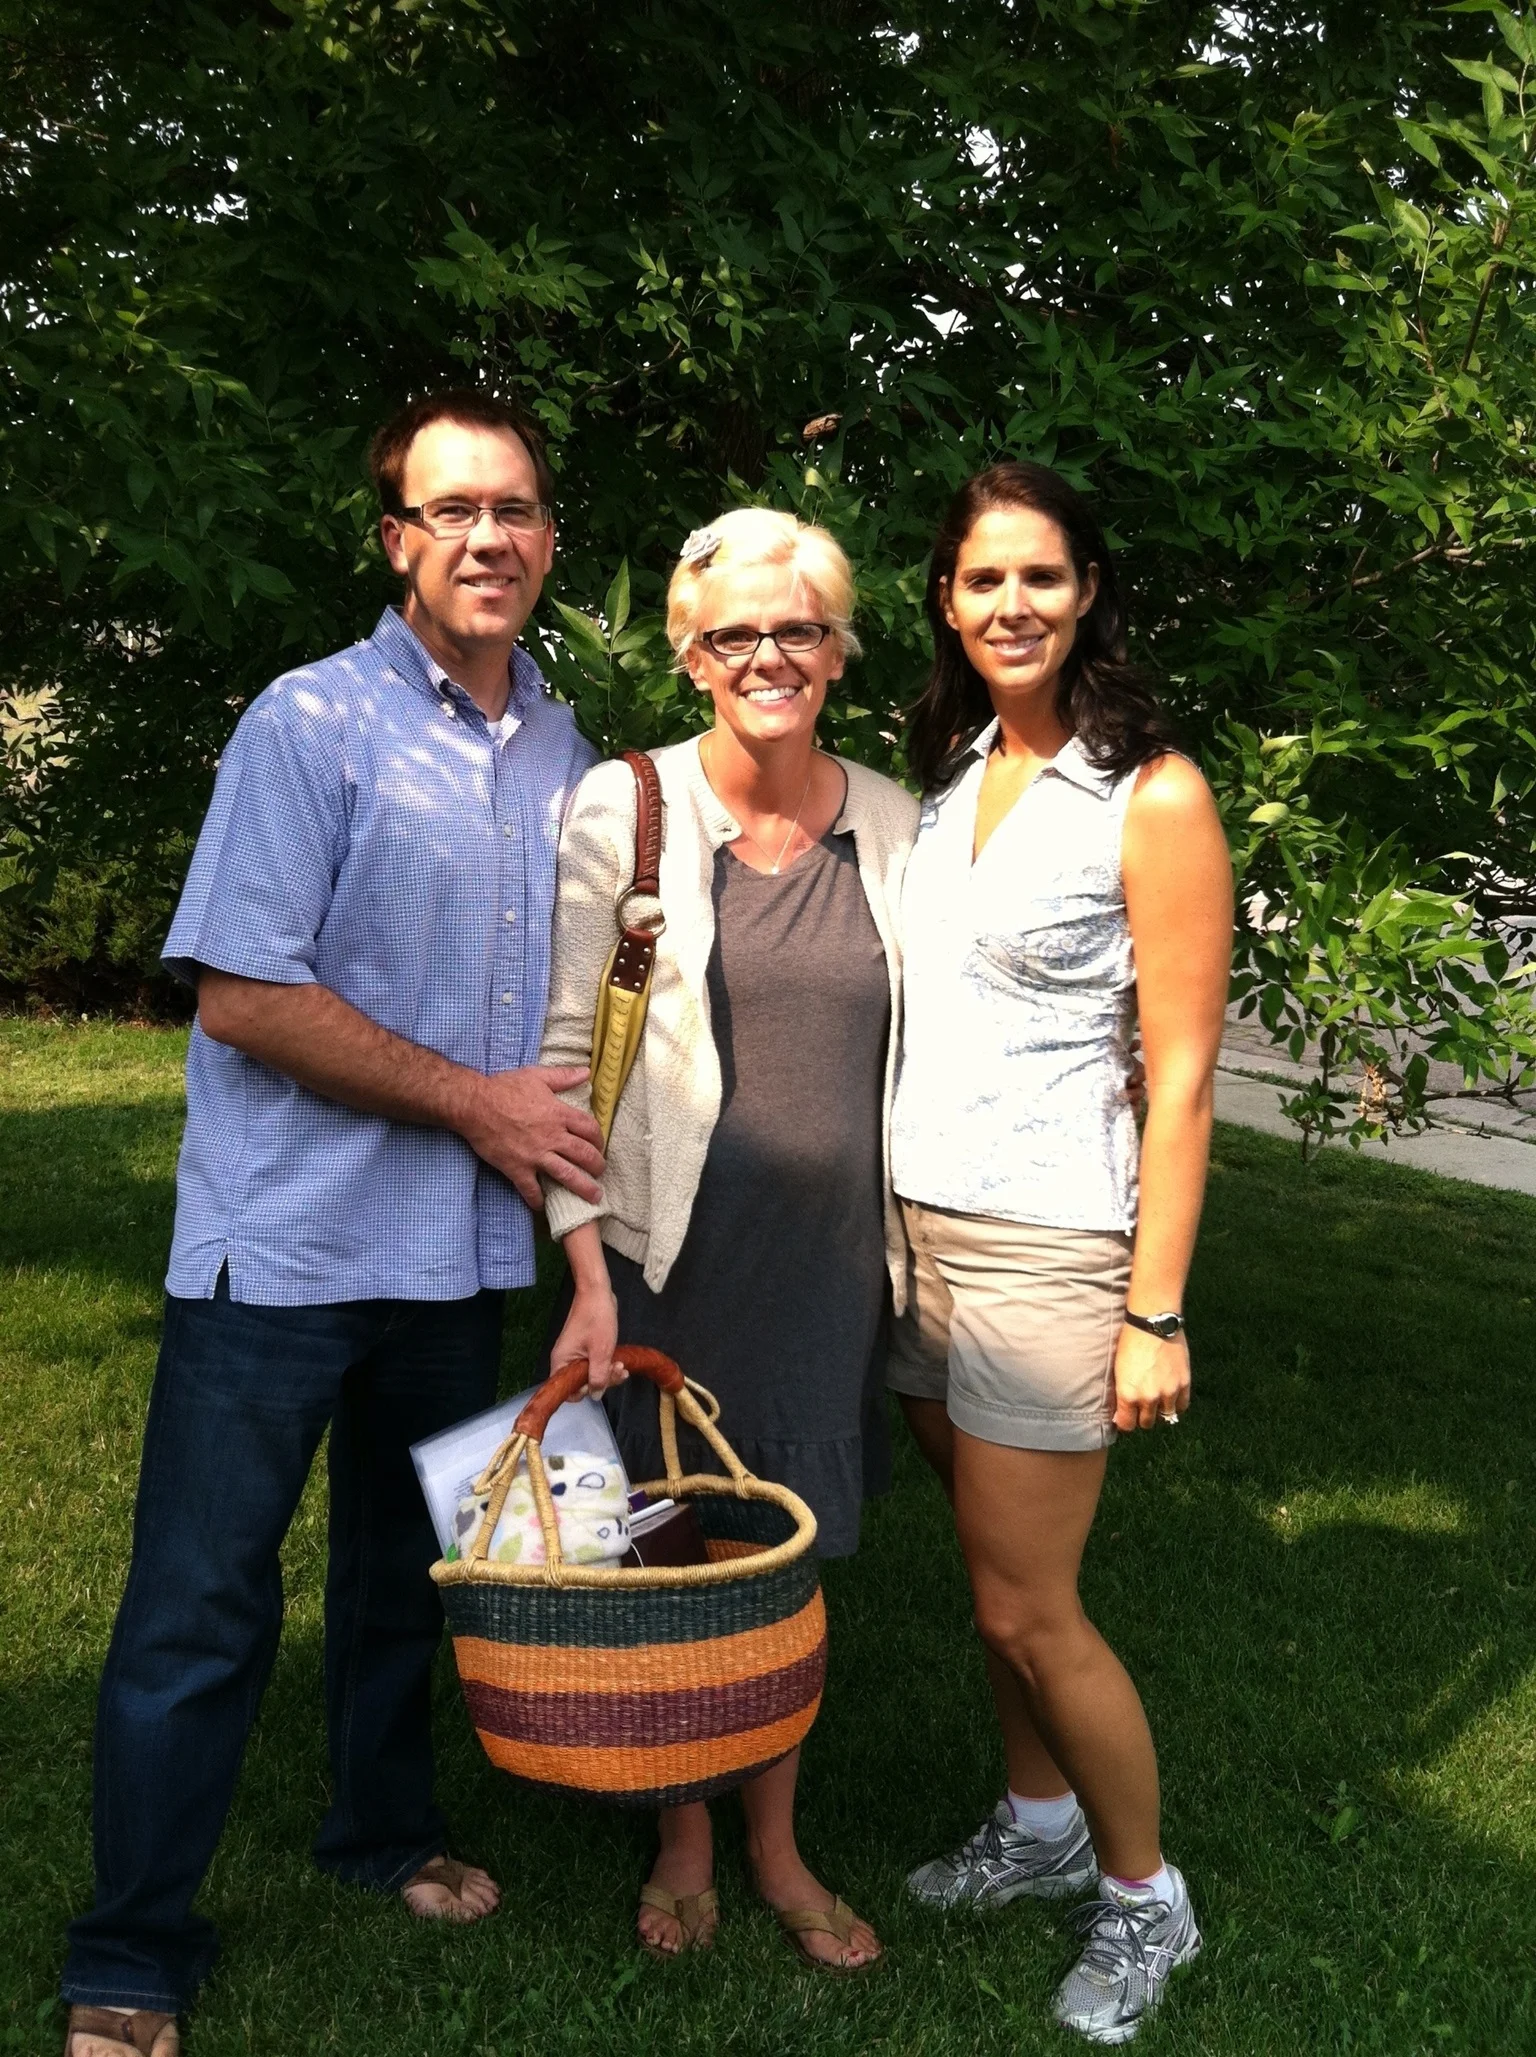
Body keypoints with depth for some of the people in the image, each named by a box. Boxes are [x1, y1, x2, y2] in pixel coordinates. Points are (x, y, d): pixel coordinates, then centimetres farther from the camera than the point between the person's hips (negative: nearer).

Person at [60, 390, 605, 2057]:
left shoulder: (569, 756, 9)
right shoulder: (313, 723, -10)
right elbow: (243, 995, -17)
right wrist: (473, 1102, -14)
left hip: (463, 1246, 6)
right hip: (286, 1241, -6)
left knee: (407, 1569, 20)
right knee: (201, 1599, 0)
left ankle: (383, 1835, 41)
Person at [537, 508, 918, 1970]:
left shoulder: (890, 823, 3)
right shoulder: (623, 808, -6)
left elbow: (912, 1050, 11)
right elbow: (562, 1047, -6)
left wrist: (921, 1250, 10)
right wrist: (588, 1270, -12)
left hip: (832, 1253, 3)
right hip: (669, 1249, -2)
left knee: (793, 1557, 13)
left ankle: (777, 1848, 32)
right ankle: (684, 1844, 31)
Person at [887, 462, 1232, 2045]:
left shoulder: (1152, 798, -10)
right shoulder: (941, 774, 9)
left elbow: (1179, 1077, -11)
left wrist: (1156, 1313, -13)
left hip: (1043, 1243, -6)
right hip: (915, 1223, 6)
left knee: (1027, 1607, 1)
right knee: (992, 1577, 16)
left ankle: (1144, 1898, 23)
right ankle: (1039, 1826, 37)